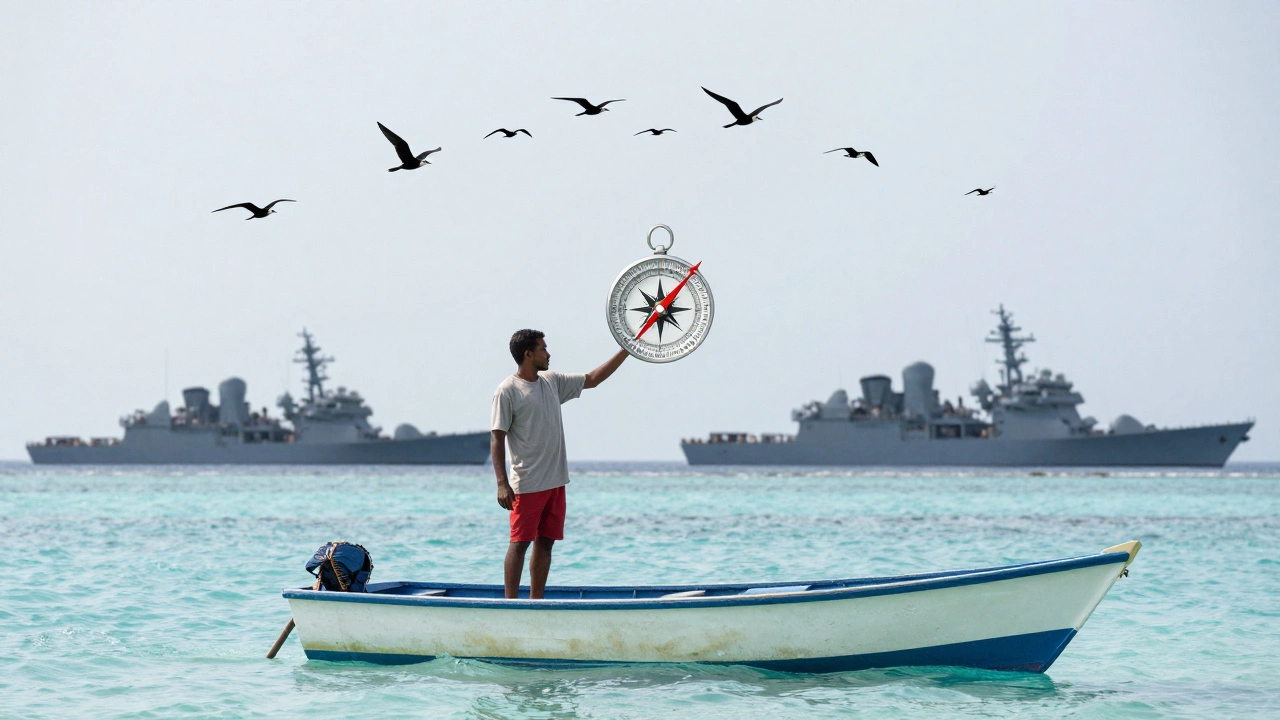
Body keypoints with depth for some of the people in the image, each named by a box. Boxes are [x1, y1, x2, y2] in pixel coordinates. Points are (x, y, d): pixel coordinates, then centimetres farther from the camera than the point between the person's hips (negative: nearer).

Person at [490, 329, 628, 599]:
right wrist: (502, 484, -19)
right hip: (526, 485, -7)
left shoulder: (552, 382, 13)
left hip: (556, 482, 7)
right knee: (519, 543, -6)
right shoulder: (507, 391, -9)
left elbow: (593, 379, 23)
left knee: (545, 543, 8)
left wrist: (626, 350, 19)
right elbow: (497, 438, -11)